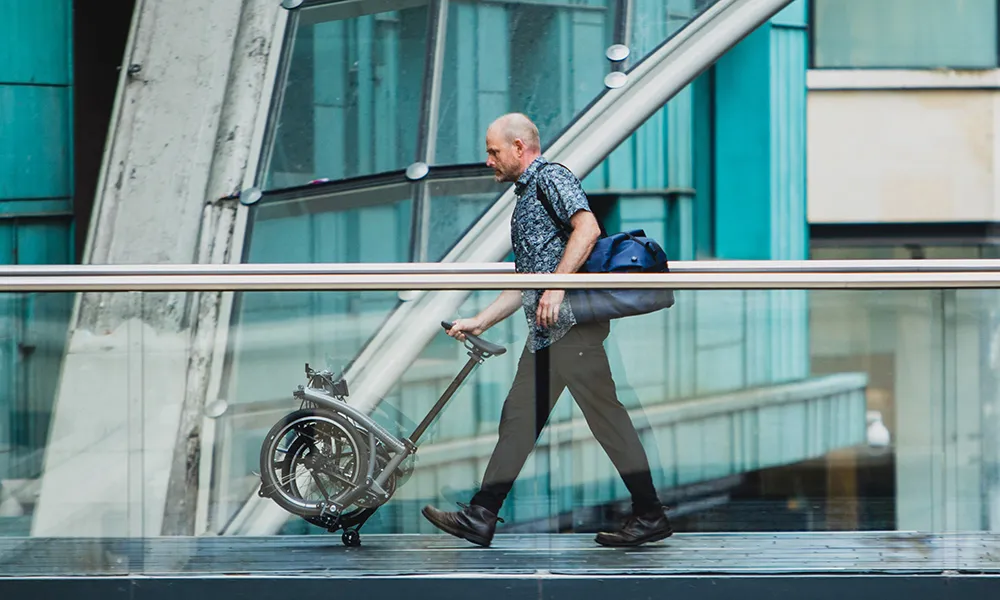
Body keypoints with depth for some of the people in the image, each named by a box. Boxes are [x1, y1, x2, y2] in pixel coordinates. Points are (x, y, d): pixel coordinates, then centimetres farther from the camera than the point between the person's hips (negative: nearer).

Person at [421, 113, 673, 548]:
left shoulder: (553, 178, -2)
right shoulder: (525, 198, 27)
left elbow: (587, 228, -21)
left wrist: (556, 288, -25)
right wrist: (479, 322, 25)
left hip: (571, 320, -10)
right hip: (543, 331, 10)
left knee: (604, 415, -8)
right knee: (518, 418, 8)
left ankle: (650, 516, -4)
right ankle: (480, 518, 9)